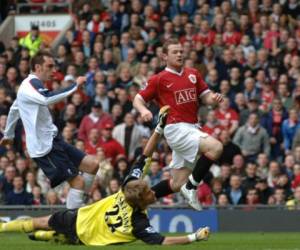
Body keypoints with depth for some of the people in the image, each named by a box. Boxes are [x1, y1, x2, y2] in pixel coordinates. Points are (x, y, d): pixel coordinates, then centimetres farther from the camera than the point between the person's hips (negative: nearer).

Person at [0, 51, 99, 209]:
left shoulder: (29, 85, 19)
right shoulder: (32, 84, -14)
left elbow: (14, 109, 33)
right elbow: (48, 99, -36)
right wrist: (75, 86, -33)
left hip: (51, 140, 10)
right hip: (44, 146, -10)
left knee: (92, 164, 2)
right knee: (77, 181, -15)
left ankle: (76, 202, 8)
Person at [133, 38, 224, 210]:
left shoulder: (193, 74, 15)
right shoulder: (159, 79, 1)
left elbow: (206, 96, 17)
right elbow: (138, 99, 6)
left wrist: (213, 98, -7)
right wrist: (144, 110, -17)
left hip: (192, 129, 6)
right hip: (176, 129, -6)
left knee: (177, 184, 5)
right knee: (216, 147, -26)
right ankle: (191, 186, -17)